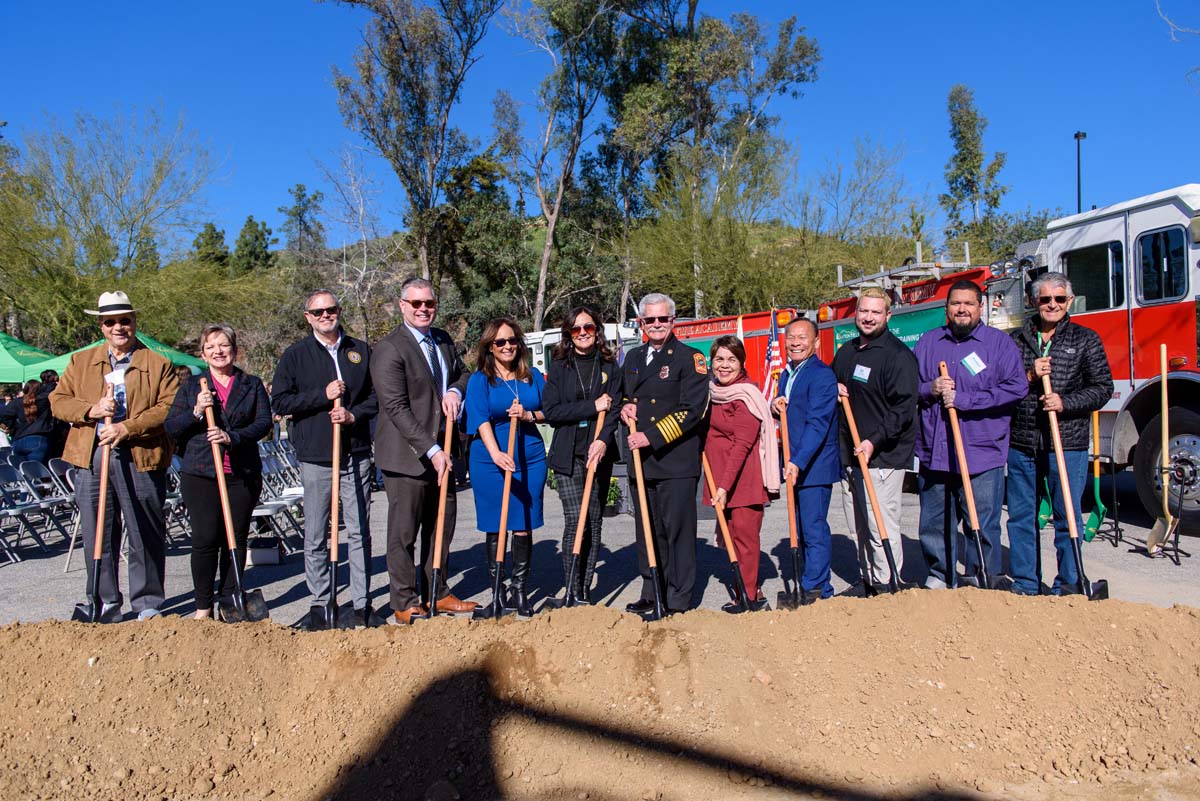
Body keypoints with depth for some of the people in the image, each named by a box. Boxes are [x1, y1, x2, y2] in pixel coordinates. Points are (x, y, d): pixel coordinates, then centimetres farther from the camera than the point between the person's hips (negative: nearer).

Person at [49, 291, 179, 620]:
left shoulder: (158, 364, 5)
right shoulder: (80, 361, 16)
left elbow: (169, 407, -6)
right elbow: (58, 401, 11)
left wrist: (128, 428, -16)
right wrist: (91, 410, -9)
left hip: (141, 458, -3)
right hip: (91, 458, 3)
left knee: (146, 537, 3)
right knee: (97, 536, 8)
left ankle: (148, 604, 15)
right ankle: (105, 603, 21)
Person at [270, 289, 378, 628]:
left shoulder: (361, 350, 11)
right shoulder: (295, 355, 5)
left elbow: (377, 395, 12)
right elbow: (279, 401, -1)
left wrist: (354, 414, -6)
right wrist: (323, 394, -11)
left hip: (356, 454, 2)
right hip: (315, 457, -1)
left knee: (359, 532, 5)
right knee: (316, 536, 4)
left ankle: (362, 602, 13)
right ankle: (319, 601, 16)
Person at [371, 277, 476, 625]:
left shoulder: (443, 340, 10)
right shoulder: (389, 349, -13)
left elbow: (462, 372, 25)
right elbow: (396, 408, -18)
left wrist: (455, 391, -1)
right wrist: (431, 451, -21)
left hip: (441, 453, 8)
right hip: (407, 456, -7)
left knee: (443, 527, 14)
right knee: (404, 533, 3)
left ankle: (438, 595, 28)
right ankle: (405, 605, 16)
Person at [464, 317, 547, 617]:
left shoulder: (533, 376, 10)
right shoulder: (479, 379, -1)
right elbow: (481, 418, -13)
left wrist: (529, 415, -9)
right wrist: (496, 453, -28)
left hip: (530, 459, 3)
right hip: (490, 460, -2)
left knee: (524, 526, 4)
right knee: (495, 527, 4)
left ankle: (520, 588, 17)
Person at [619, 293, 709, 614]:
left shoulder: (689, 357, -3)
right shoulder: (633, 358, 17)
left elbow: (692, 409, -13)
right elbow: (624, 395, 30)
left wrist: (653, 437, -17)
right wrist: (625, 407, 5)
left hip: (677, 459, -6)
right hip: (641, 460, 6)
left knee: (678, 529, -2)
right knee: (647, 530, 13)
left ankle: (678, 601, 9)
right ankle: (651, 594, 25)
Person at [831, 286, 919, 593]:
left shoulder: (898, 355, -9)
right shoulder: (846, 352, 15)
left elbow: (903, 409, -16)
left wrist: (875, 441, -23)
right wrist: (835, 389, 6)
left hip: (883, 456, -7)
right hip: (850, 454, 8)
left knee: (881, 527, -7)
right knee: (858, 527, 13)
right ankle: (868, 583, 26)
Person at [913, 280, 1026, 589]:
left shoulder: (1000, 342, 2)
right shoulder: (927, 342, 12)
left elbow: (1016, 388, -9)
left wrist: (964, 399, -14)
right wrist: (929, 390, -8)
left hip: (982, 455, -3)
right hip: (934, 454, 3)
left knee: (983, 526, 3)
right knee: (935, 525, 13)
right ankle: (939, 578, 29)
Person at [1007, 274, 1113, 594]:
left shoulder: (1085, 339, 6)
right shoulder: (1016, 339, 11)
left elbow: (1102, 388, 1)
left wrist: (1065, 402, -13)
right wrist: (1027, 377, -10)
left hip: (1068, 444, -2)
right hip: (1021, 443, 2)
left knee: (1067, 518, 3)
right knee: (1021, 516, 8)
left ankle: (1067, 587, 16)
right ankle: (1024, 585, 19)